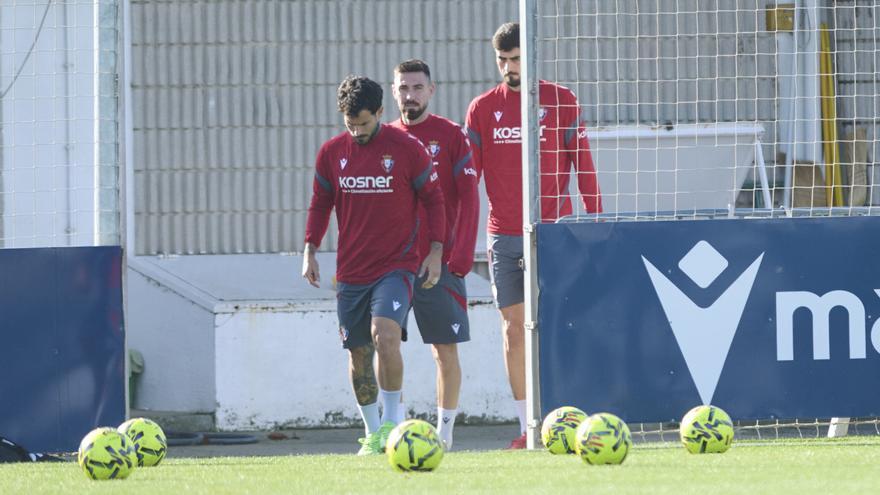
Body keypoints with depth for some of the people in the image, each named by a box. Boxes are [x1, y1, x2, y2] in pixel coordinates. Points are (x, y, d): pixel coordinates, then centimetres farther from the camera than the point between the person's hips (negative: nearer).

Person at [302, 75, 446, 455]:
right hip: (350, 272, 4)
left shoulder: (407, 149, -5)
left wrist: (435, 251, -4)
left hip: (397, 264, -4)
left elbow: (433, 199, 2)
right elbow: (320, 204, 14)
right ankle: (372, 433, 21)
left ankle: (391, 420, -14)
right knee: (358, 353, 6)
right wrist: (310, 249, 4)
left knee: (385, 333, -25)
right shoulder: (331, 153, 4)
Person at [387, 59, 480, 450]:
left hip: (440, 263, -2)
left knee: (446, 349, 0)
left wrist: (461, 256, -11)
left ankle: (445, 430, 7)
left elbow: (468, 198, -2)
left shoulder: (450, 136, 2)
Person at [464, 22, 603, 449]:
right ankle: (527, 428, 7)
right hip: (503, 236, 3)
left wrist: (595, 221, -5)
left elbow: (583, 165, 2)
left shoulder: (560, 102, 2)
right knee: (513, 328, 3)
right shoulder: (482, 109, 8)